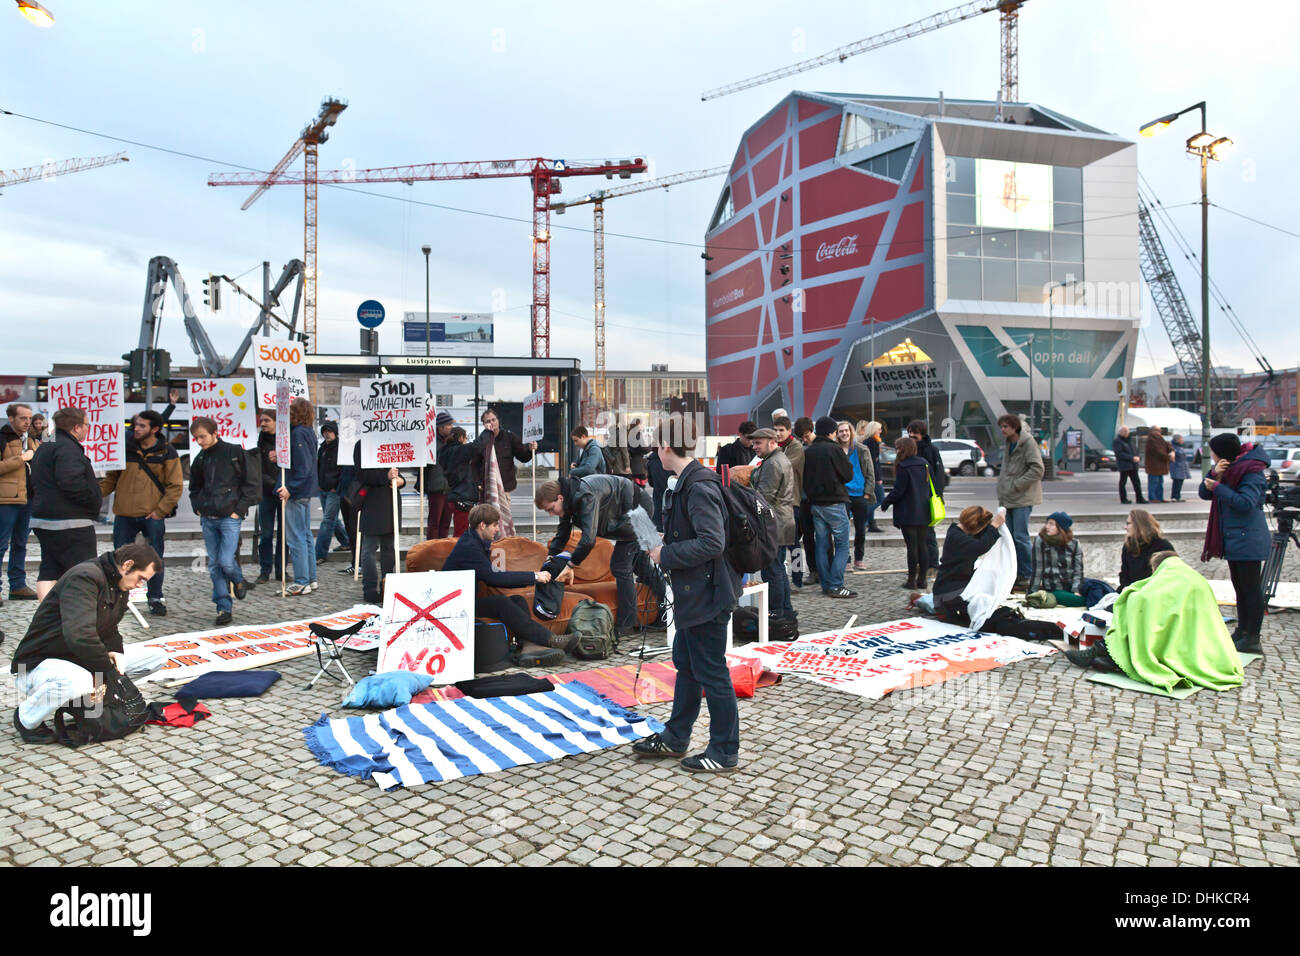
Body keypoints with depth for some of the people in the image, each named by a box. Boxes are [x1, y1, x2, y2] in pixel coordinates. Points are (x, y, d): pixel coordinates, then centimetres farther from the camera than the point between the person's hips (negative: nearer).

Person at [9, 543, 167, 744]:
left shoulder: (120, 588, 7)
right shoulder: (85, 577, -24)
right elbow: (78, 635, -35)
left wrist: (115, 652, -10)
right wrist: (107, 669, -26)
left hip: (78, 660, 9)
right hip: (38, 665, -8)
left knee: (158, 657, -1)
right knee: (77, 681, -43)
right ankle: (26, 718, -10)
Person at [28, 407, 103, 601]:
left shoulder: (44, 449, 19)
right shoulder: (68, 449, -15)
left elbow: (35, 484, 24)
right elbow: (71, 482, -27)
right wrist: (94, 500, -15)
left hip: (44, 519, 10)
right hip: (70, 522, -10)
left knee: (49, 571, 9)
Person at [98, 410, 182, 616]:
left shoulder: (166, 453, -1)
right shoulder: (124, 448, 6)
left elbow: (175, 486, -1)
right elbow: (111, 477, 13)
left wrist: (161, 510, -9)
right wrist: (97, 492, -6)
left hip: (153, 516, -2)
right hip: (124, 514, 2)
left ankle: (156, 599, 14)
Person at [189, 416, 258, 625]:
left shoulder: (234, 452, -4)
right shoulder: (200, 459, 11)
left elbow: (250, 483, -4)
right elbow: (194, 488, 26)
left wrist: (239, 509, -9)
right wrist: (198, 508, 10)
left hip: (230, 518, -5)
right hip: (208, 520, 5)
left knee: (226, 561, -12)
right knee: (214, 565, 5)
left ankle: (238, 580, 21)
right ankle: (224, 608, 12)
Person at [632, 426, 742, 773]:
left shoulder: (699, 487, -22)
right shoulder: (687, 482, 10)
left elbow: (712, 543, -29)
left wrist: (666, 555, -19)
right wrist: (668, 541, 10)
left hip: (706, 595, -11)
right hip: (693, 593, 11)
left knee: (712, 673, 2)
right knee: (686, 665, 20)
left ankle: (725, 752, 17)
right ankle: (675, 738, 34)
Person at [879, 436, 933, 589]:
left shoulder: (903, 467, -15)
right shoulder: (924, 464, 8)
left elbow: (898, 491, -15)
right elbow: (930, 486, 15)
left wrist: (886, 502, -1)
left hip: (908, 514, -7)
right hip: (923, 513, 7)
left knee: (912, 546, -2)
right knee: (922, 545, 11)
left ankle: (911, 580, 3)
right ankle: (922, 578, 15)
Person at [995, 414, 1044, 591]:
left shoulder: (1028, 442, -10)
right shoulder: (1009, 444, 14)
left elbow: (1037, 469, -16)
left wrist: (1017, 484, -16)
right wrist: (1002, 491, 14)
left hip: (1023, 497, -8)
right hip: (1009, 498, 8)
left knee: (1020, 536, -8)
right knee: (1010, 536, 9)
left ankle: (1026, 577, 0)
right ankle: (1015, 574, 17)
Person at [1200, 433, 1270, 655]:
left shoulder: (1252, 471, -15)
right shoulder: (1229, 468, 11)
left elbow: (1246, 502, -26)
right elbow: (1204, 493, 7)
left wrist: (1217, 487, -19)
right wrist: (1215, 474, -9)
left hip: (1248, 540, -9)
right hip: (1233, 539, 9)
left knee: (1251, 588, -5)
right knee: (1240, 588, 15)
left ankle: (1252, 639, -2)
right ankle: (1242, 632, 24)